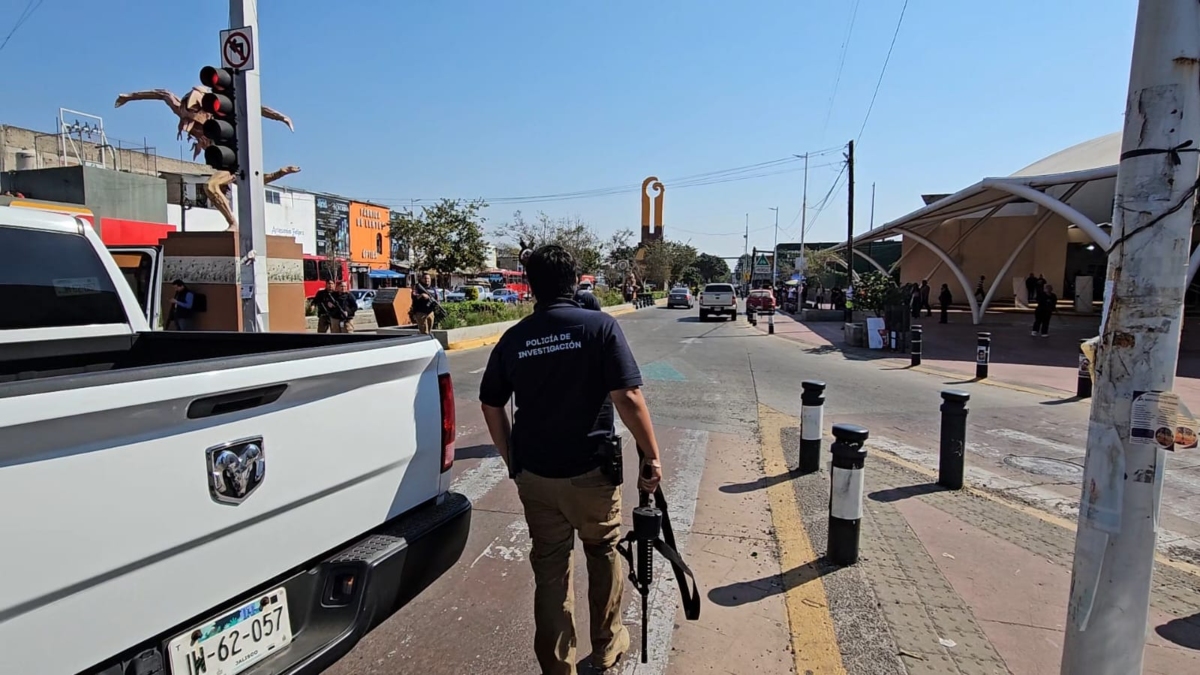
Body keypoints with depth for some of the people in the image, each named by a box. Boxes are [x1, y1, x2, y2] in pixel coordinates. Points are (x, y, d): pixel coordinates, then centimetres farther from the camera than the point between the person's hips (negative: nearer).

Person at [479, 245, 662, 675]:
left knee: (549, 570, 15)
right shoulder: (600, 326, -11)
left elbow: (491, 406, 7)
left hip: (534, 475, 3)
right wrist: (651, 457, -9)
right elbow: (627, 397, -18)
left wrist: (513, 460, 18)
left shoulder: (513, 338, 1)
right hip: (590, 470, -2)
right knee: (604, 553, 21)